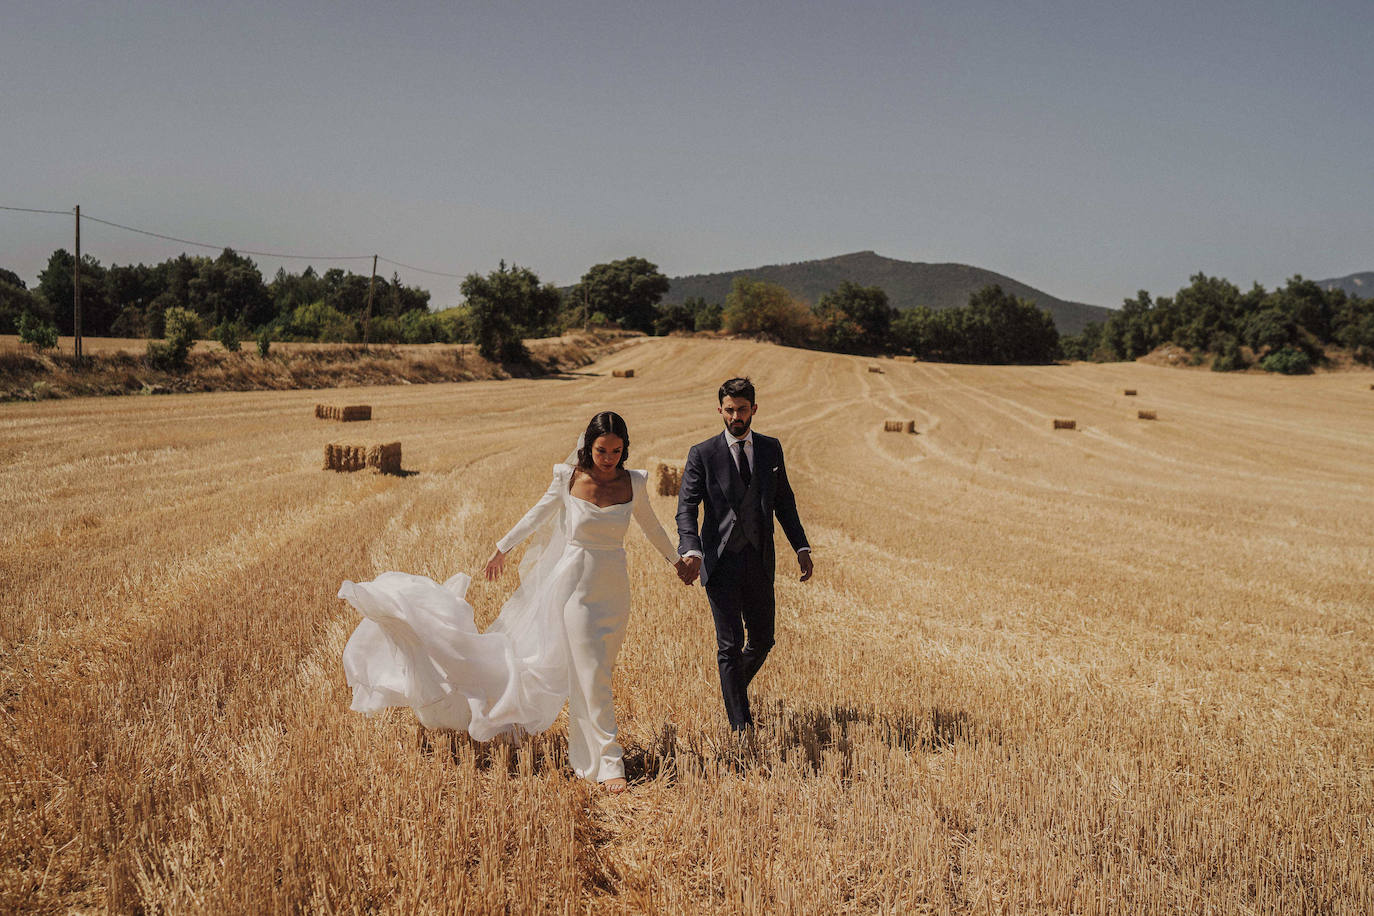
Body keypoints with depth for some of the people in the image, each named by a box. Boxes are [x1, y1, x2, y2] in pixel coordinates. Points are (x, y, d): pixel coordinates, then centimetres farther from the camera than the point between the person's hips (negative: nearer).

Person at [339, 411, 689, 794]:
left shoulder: (634, 483, -5)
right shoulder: (569, 479, -10)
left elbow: (649, 522, 15)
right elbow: (539, 514, 8)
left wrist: (675, 558, 28)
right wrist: (503, 548, 19)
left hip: (615, 592, 3)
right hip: (576, 586, -3)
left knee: (595, 672, 12)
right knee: (591, 676, -5)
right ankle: (608, 762, 3)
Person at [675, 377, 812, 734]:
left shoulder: (771, 449, 8)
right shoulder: (702, 454, -4)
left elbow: (784, 501, 15)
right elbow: (686, 508, -9)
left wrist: (801, 547, 7)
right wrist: (692, 551, -26)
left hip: (759, 561, 4)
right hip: (720, 561, -4)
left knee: (762, 639, 11)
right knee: (731, 644, -3)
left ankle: (735, 687, 40)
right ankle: (740, 723, 7)